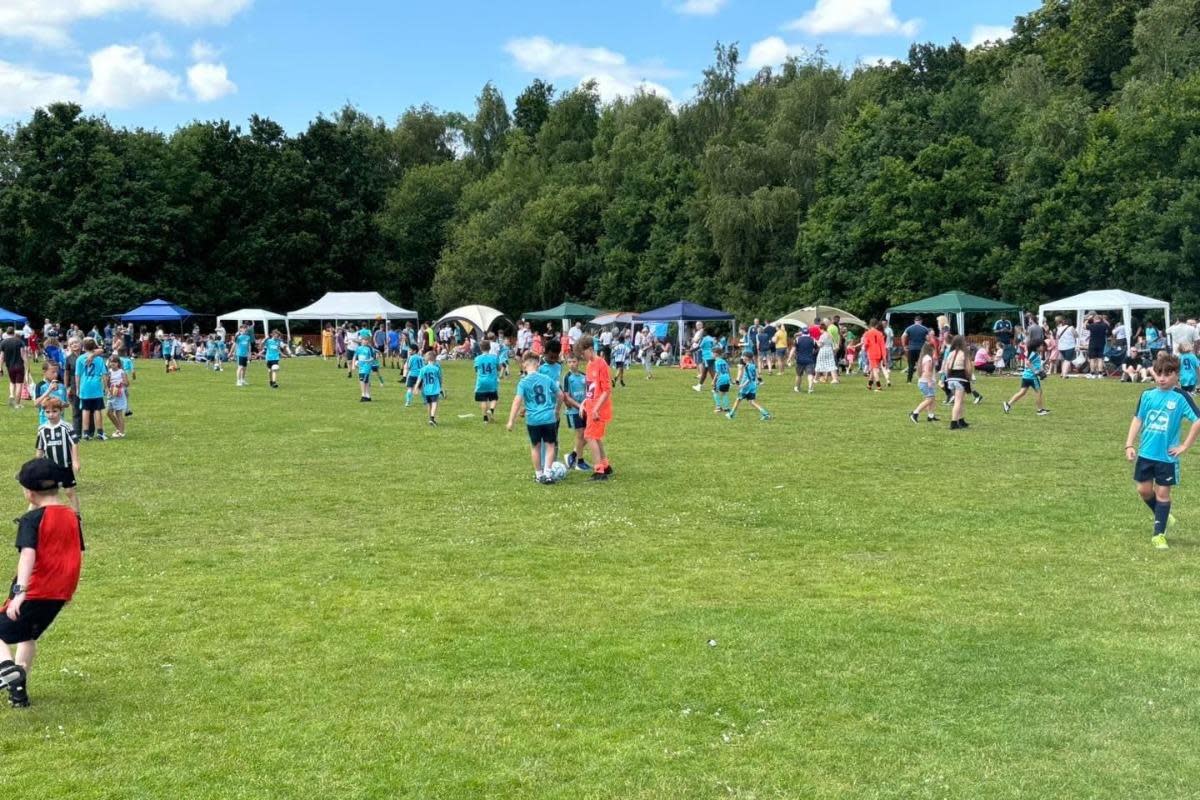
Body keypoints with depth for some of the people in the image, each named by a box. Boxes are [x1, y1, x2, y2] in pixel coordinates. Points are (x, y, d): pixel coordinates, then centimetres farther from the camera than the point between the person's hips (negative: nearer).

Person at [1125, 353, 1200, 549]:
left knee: (1162, 493, 4)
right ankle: (1162, 516, 36)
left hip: (1167, 456, -3)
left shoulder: (1181, 398, -11)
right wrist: (1129, 445, 1)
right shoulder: (1147, 395, 1)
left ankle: (1159, 534, 14)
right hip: (1145, 453, 4)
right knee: (1144, 490, 9)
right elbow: (1137, 420, 8)